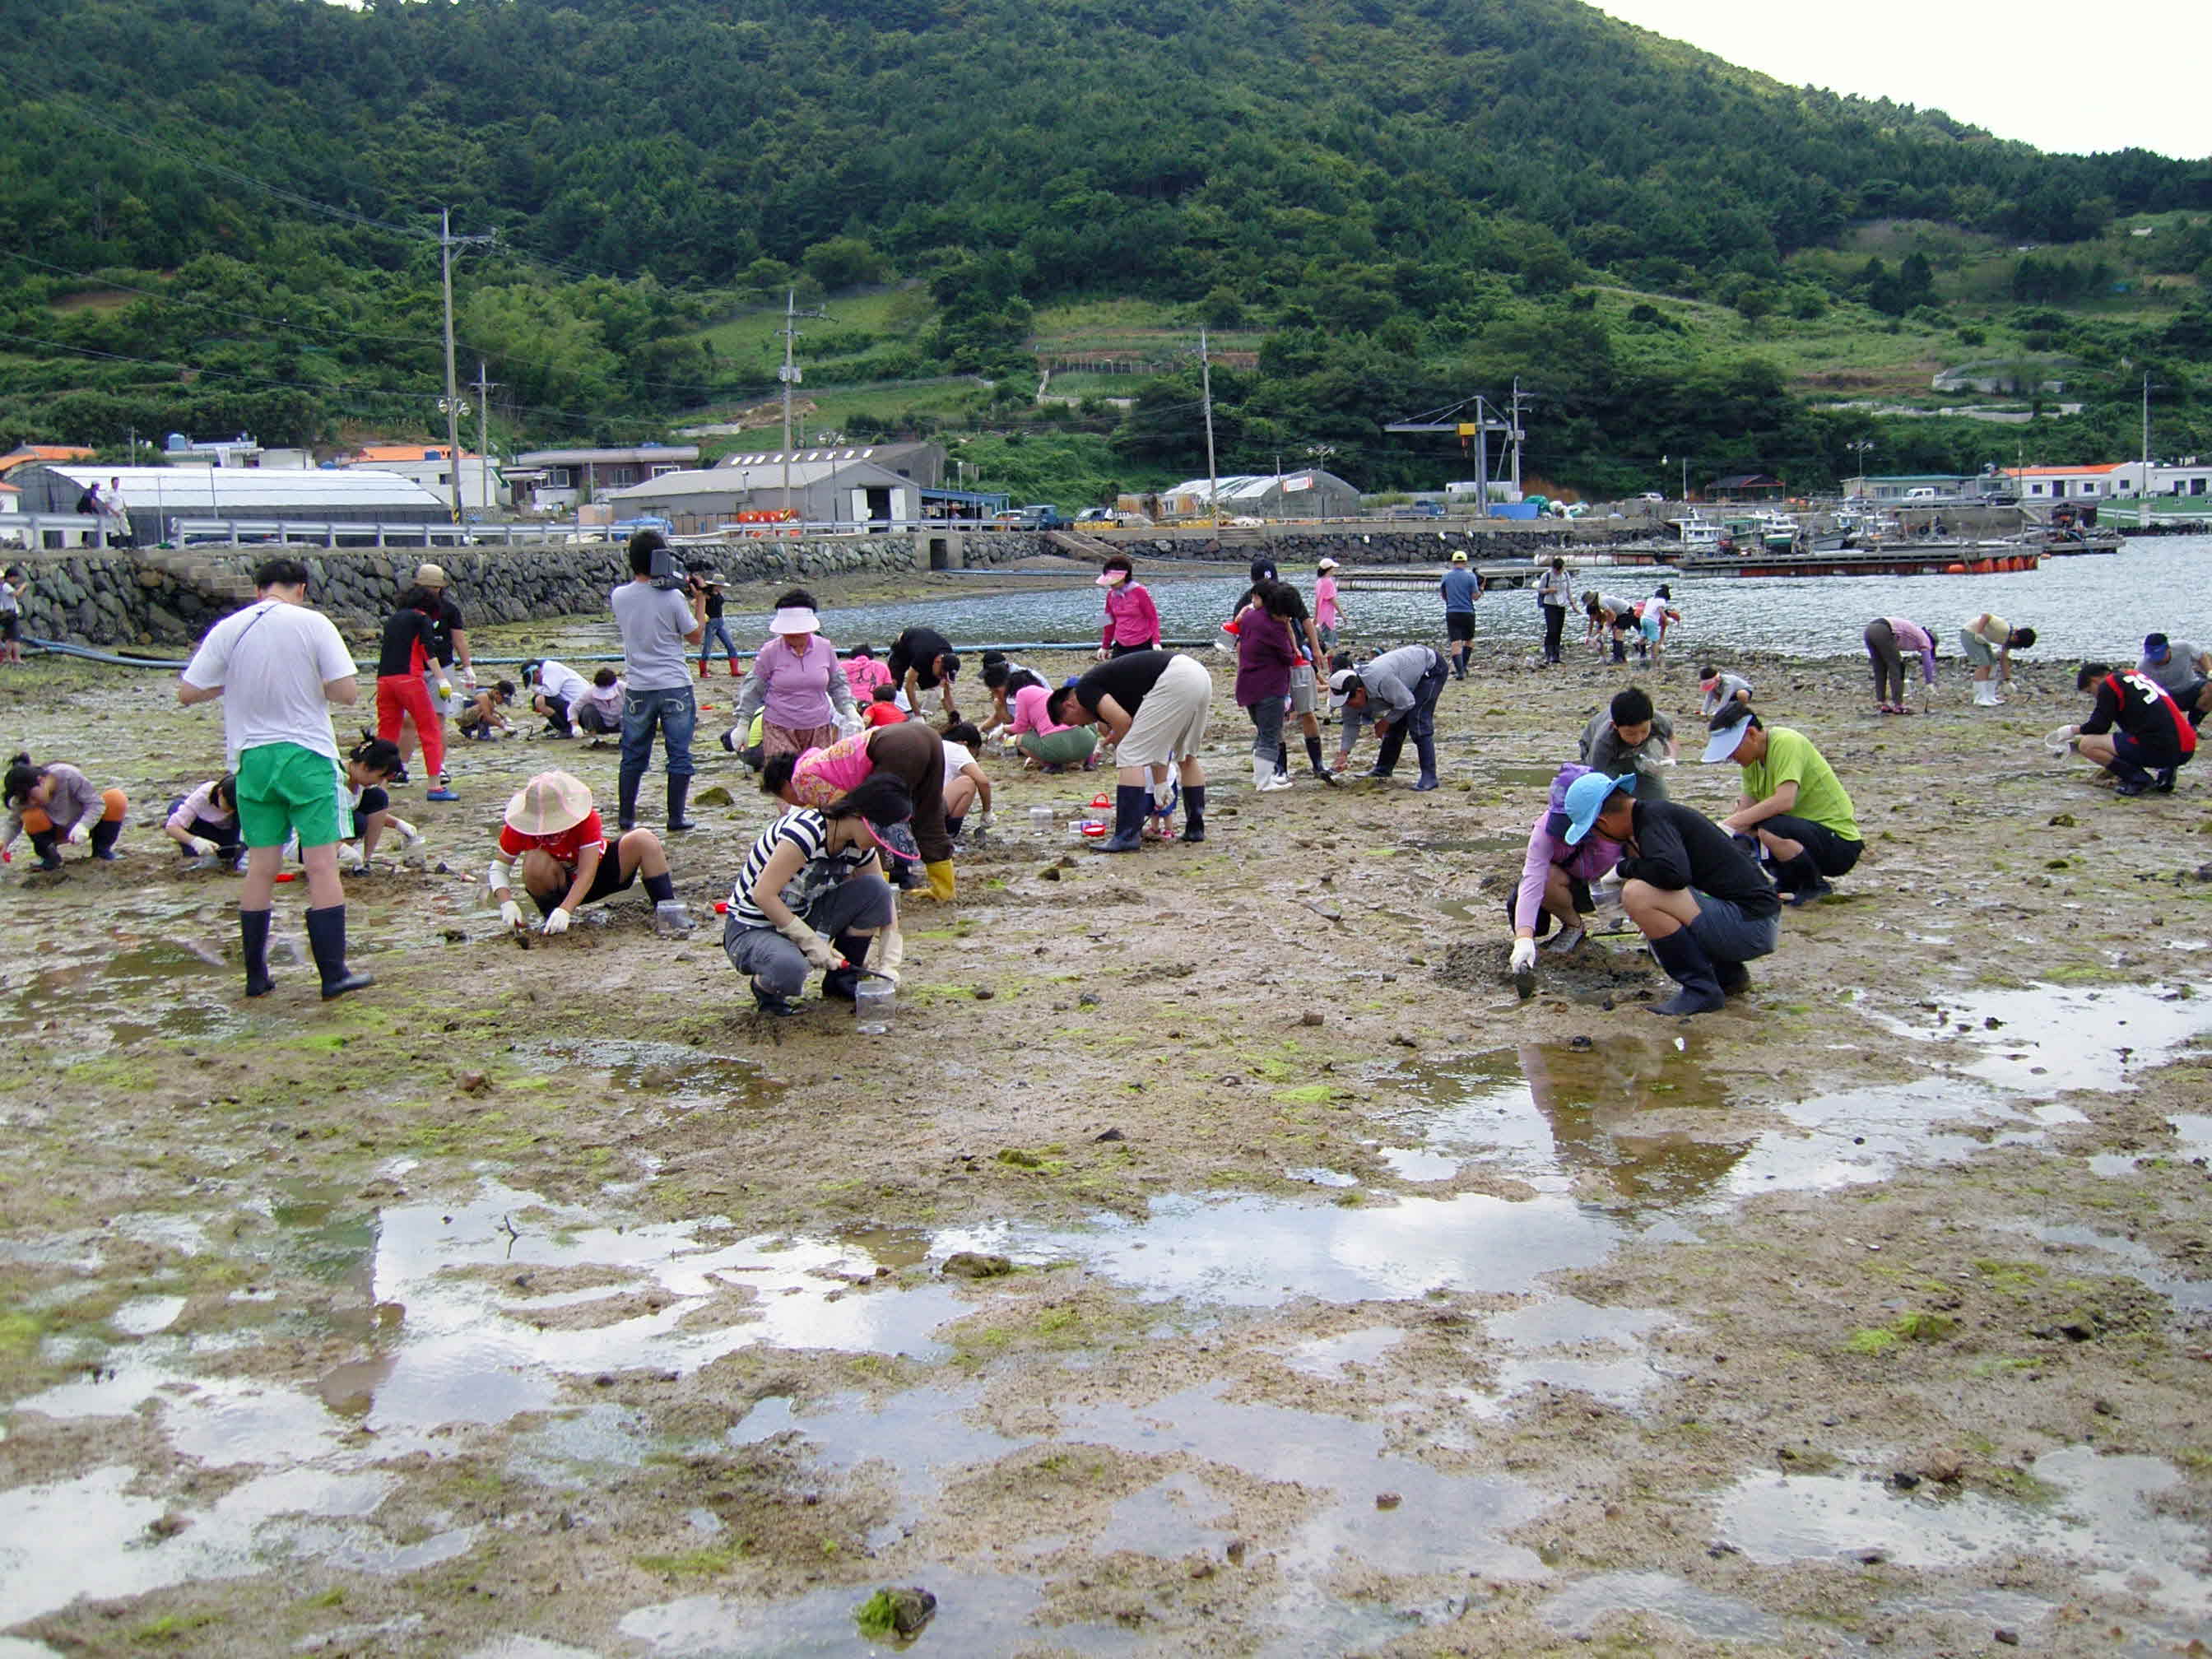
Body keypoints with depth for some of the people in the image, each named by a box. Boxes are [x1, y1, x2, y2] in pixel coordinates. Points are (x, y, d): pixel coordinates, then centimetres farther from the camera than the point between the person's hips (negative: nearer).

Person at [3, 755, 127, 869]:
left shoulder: (69, 776, -32)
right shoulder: (24, 797, -21)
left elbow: (96, 803, -28)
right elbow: (15, 821, -3)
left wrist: (83, 826, -43)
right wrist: (6, 843, -19)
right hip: (58, 830, 1)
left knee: (117, 799, -27)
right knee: (31, 817, -32)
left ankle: (102, 850, -5)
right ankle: (49, 856, -2)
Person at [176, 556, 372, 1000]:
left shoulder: (229, 629, 0)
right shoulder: (313, 624, -7)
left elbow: (187, 692, 1)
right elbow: (347, 692, -11)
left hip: (252, 758, 3)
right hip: (307, 755, -3)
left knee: (261, 868, 11)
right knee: (321, 865, 0)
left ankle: (256, 976, 17)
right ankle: (333, 974, 1)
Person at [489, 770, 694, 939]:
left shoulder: (587, 819, -27)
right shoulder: (518, 827, -22)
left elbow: (587, 873, -32)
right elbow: (499, 866, -15)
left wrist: (565, 911, -45)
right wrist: (506, 902, -34)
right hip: (559, 885, 0)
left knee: (644, 839, -23)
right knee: (535, 862, -36)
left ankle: (667, 910, -20)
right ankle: (550, 916, -11)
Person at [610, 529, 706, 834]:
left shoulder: (620, 596, -2)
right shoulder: (673, 597, -13)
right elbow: (696, 637, -2)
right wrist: (700, 600, 7)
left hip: (637, 689, 3)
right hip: (675, 687, -3)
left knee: (633, 757, 13)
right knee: (678, 756, 6)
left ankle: (625, 818, 17)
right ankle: (676, 819, 8)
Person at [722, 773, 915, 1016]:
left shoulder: (860, 848, -3)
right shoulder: (806, 831, -28)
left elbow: (885, 903, 2)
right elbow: (763, 895, -28)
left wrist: (887, 965, -9)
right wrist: (811, 941, -25)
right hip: (751, 931, -7)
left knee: (875, 889, -13)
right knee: (789, 969, -41)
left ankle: (843, 978, 4)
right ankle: (764, 987, -3)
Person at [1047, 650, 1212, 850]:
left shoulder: (1085, 689, 8)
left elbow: (1122, 722, -8)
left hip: (1174, 680, -10)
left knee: (1130, 757, -2)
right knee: (1186, 756, 26)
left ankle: (1127, 836, -3)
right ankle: (1195, 828, 29)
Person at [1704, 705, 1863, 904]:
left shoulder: (1786, 743, -19)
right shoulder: (1752, 759, 7)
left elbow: (1785, 801, -33)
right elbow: (1747, 810, 1)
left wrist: (1730, 824, -32)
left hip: (1840, 842, -9)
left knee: (1769, 829, -31)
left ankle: (1815, 887, -9)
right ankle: (1791, 884, 13)